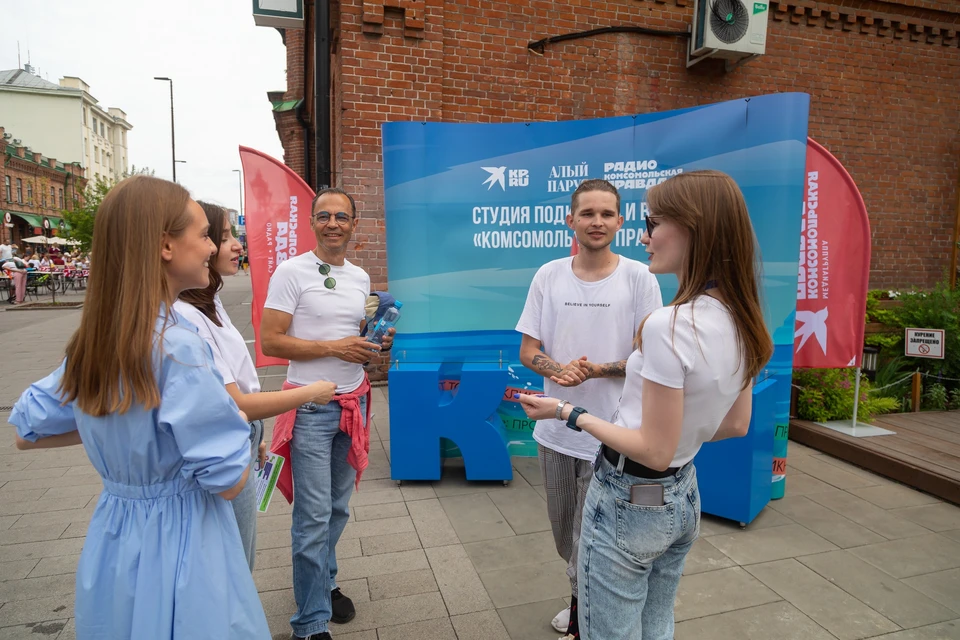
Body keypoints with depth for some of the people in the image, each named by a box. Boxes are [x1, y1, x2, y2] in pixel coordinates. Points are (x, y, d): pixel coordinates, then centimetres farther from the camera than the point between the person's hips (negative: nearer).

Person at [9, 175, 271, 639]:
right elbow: (228, 481, -24)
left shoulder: (91, 339, -3)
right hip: (178, 544, -7)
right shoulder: (176, 346, -27)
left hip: (112, 535, 7)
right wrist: (237, 422, -5)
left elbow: (27, 433, 10)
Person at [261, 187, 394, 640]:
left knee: (338, 506, 17)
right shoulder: (291, 271, -9)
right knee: (313, 516, -2)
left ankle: (324, 582, 38)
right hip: (311, 408, -6)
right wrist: (334, 348, -18)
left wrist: (376, 342, 0)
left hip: (354, 402, 6)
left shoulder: (361, 278, 10)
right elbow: (270, 341, -13)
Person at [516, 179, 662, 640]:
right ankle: (583, 600, 47)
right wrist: (559, 369, -19)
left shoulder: (639, 278, -8)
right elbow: (527, 351, 2)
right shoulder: (548, 276, 1)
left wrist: (597, 370, -23)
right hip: (555, 430, 4)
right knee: (564, 532, 21)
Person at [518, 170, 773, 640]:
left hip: (629, 504, -8)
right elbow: (737, 426, 9)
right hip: (683, 499, 8)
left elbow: (655, 452, -22)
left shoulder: (668, 325, -27)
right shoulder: (740, 324, -1)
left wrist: (569, 414, -14)